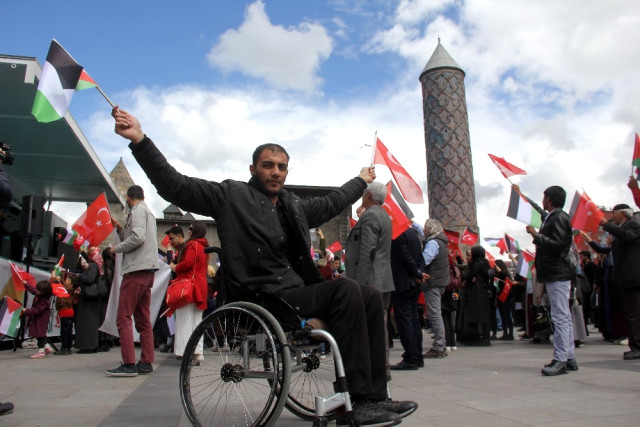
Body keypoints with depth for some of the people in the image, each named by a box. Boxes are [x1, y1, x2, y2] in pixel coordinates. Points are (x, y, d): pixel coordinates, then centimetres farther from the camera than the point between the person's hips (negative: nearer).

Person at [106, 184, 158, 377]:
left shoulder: (138, 211, -5)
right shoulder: (148, 212, 24)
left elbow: (138, 238, -20)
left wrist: (117, 249, -8)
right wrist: (120, 229, 19)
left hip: (137, 270, -10)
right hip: (147, 271, 10)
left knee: (123, 318, -10)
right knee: (143, 319, 9)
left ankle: (129, 364, -13)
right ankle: (146, 363, 10)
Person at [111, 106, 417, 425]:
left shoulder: (293, 205, 19)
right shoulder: (232, 195, 0)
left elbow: (330, 204, 36)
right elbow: (175, 186, -9)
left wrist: (361, 180, 49)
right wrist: (139, 139, -20)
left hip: (299, 291, 8)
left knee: (371, 296, -3)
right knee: (346, 289, -26)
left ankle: (375, 396, -3)